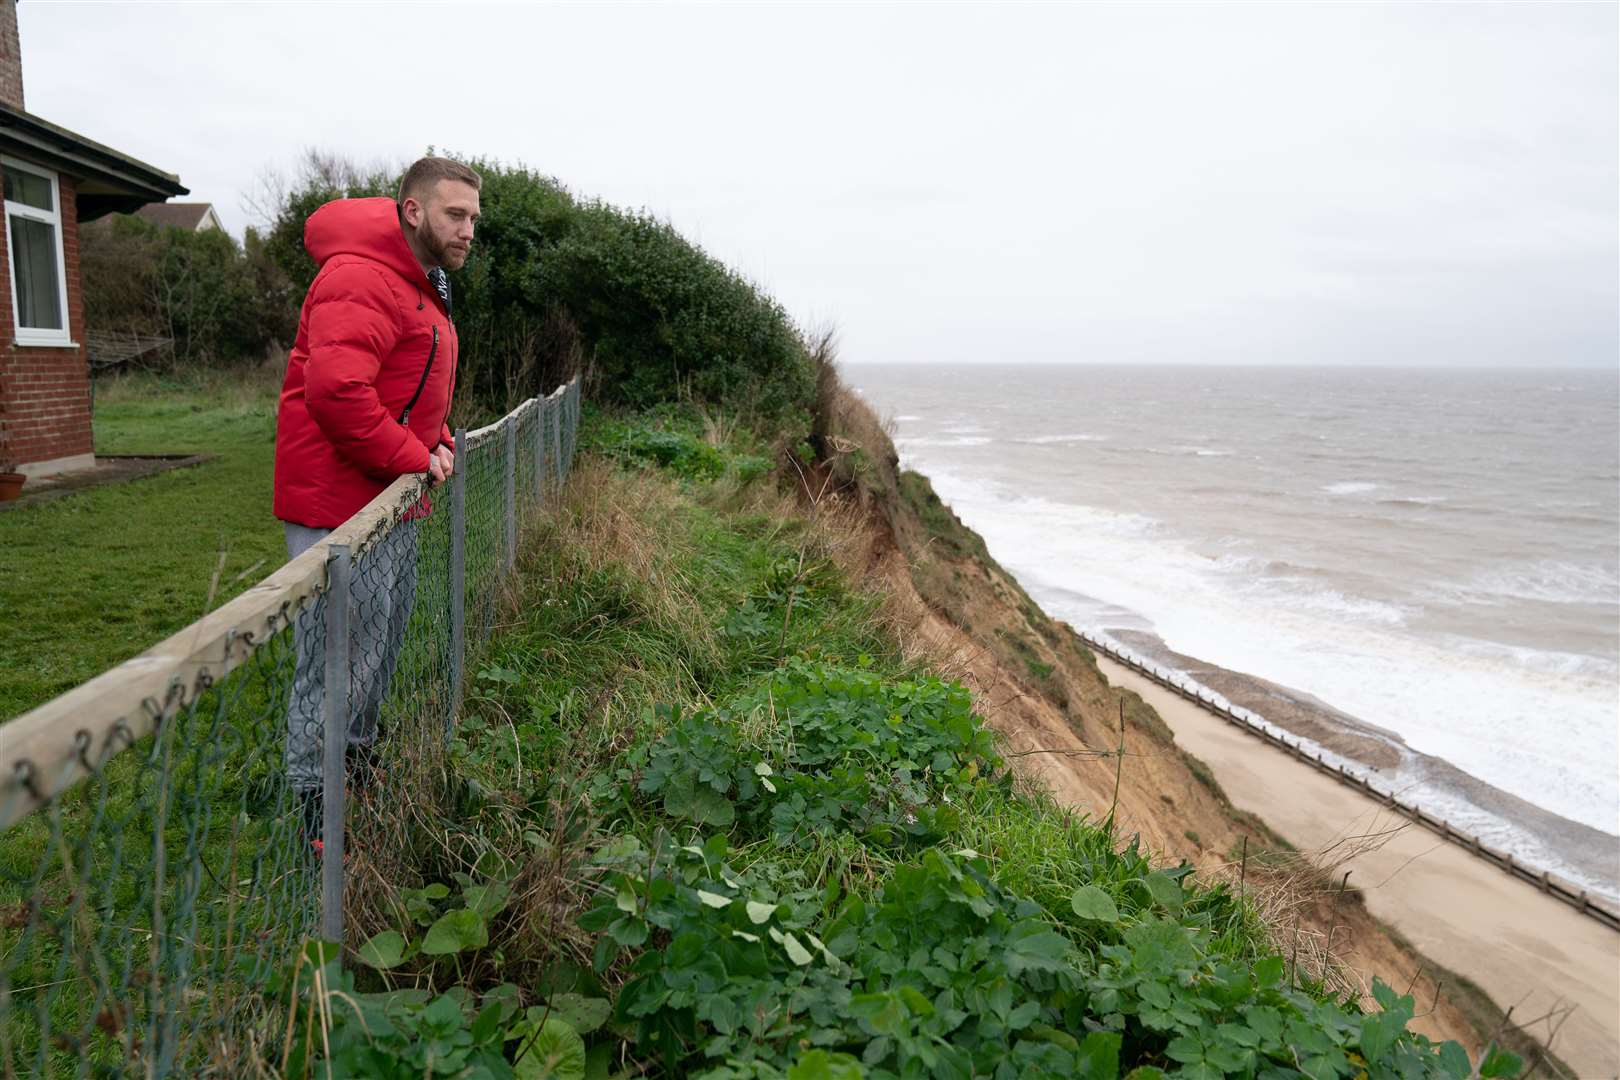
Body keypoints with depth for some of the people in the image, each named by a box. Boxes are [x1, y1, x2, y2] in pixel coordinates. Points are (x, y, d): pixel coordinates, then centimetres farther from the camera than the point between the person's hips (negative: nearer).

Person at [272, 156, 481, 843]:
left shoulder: (423, 288, 18)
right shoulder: (362, 280, -19)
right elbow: (334, 390, -32)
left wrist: (441, 443, 7)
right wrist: (415, 457, -22)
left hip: (394, 504, 11)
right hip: (340, 507, -11)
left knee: (383, 644, 22)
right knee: (338, 660, -3)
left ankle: (360, 760, 40)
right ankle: (313, 807, 10)